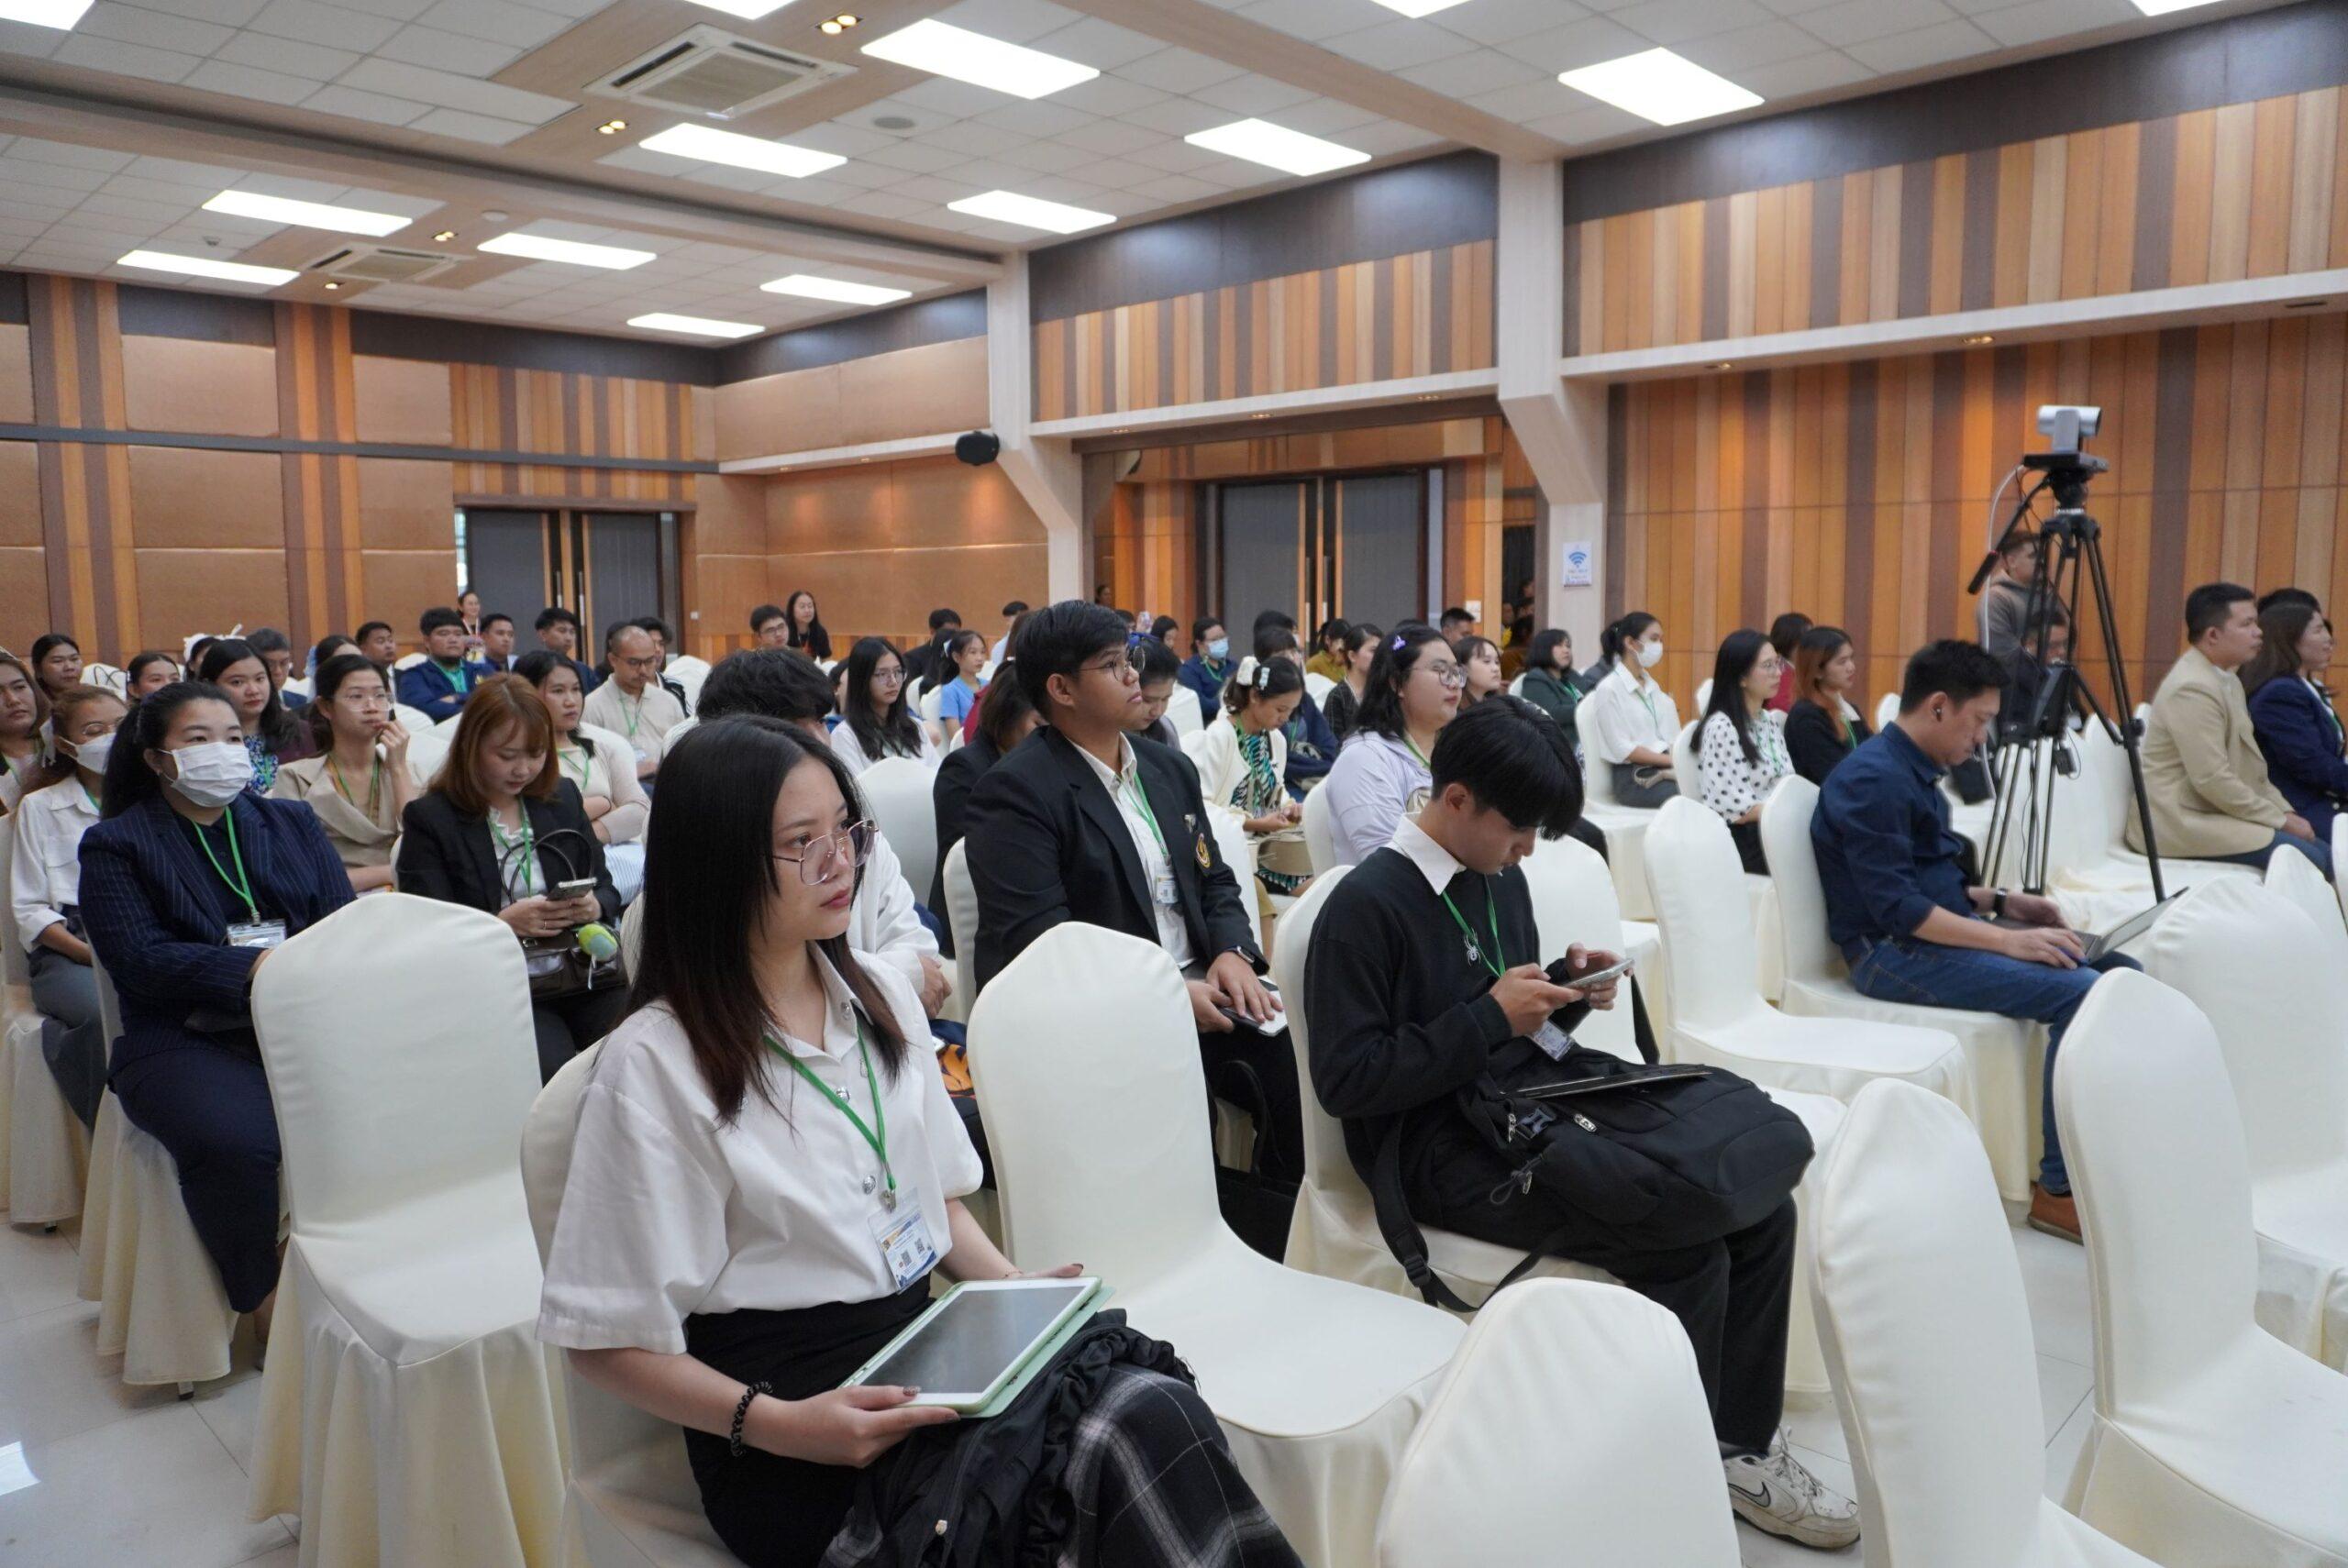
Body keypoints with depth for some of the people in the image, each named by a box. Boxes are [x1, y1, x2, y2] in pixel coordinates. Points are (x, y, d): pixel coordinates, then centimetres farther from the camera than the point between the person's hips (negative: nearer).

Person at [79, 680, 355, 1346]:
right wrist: (257, 967, -20)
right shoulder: (115, 844, 8)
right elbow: (139, 961, -7)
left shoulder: (294, 823, 20)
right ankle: (264, 1302, -8)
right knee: (235, 1139, -33)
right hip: (185, 1041, -3)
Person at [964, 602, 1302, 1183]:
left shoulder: (1170, 769, 17)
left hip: (1199, 991, 7)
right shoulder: (1015, 791, -8)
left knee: (1299, 1056, -18)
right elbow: (1035, 937, -17)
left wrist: (1234, 953, -3)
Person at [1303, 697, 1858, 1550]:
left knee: (1762, 1206, -5)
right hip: (1446, 1149, -8)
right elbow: (1345, 1080, -18)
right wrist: (1491, 1015, -18)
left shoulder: (1499, 879, 11)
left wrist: (1570, 991, 0)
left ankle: (1744, 1444, 11)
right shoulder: (1367, 905, -14)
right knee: (1686, 1247, -23)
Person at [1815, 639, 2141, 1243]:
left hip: (1943, 933, 10)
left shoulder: (1914, 771, 15)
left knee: (2120, 970, 1)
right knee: (2081, 992, -23)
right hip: (1894, 952, -10)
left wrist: (2002, 902, 9)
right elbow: (1896, 908, -24)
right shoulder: (1873, 779, -17)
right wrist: (2008, 940, -23)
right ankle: (2060, 1189, -12)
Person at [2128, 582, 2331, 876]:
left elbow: (2251, 765, 21)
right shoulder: (2192, 688, -18)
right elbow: (2213, 781, -22)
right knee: (2305, 857, -20)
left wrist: (2285, 811, 8)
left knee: (2324, 851, -1)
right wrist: (2280, 820, -13)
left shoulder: (2227, 680, 14)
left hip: (2213, 812, 10)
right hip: (2181, 822, -10)